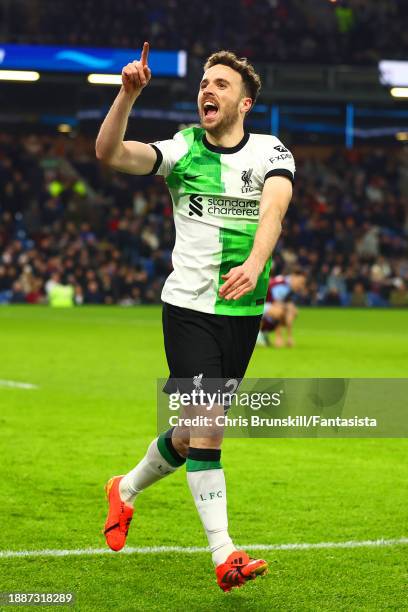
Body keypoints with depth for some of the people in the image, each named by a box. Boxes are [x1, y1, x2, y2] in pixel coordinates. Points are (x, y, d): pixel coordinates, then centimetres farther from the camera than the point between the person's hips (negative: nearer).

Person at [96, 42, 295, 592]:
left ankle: (127, 490, 39)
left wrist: (255, 264, -37)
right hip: (189, 305, -2)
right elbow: (109, 153, -14)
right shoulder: (182, 149, -1)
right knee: (203, 429, -13)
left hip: (243, 310, 2)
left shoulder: (272, 153, 1)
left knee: (195, 433, 12)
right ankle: (224, 556, -13)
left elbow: (273, 208, -18)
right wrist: (128, 94, -29)